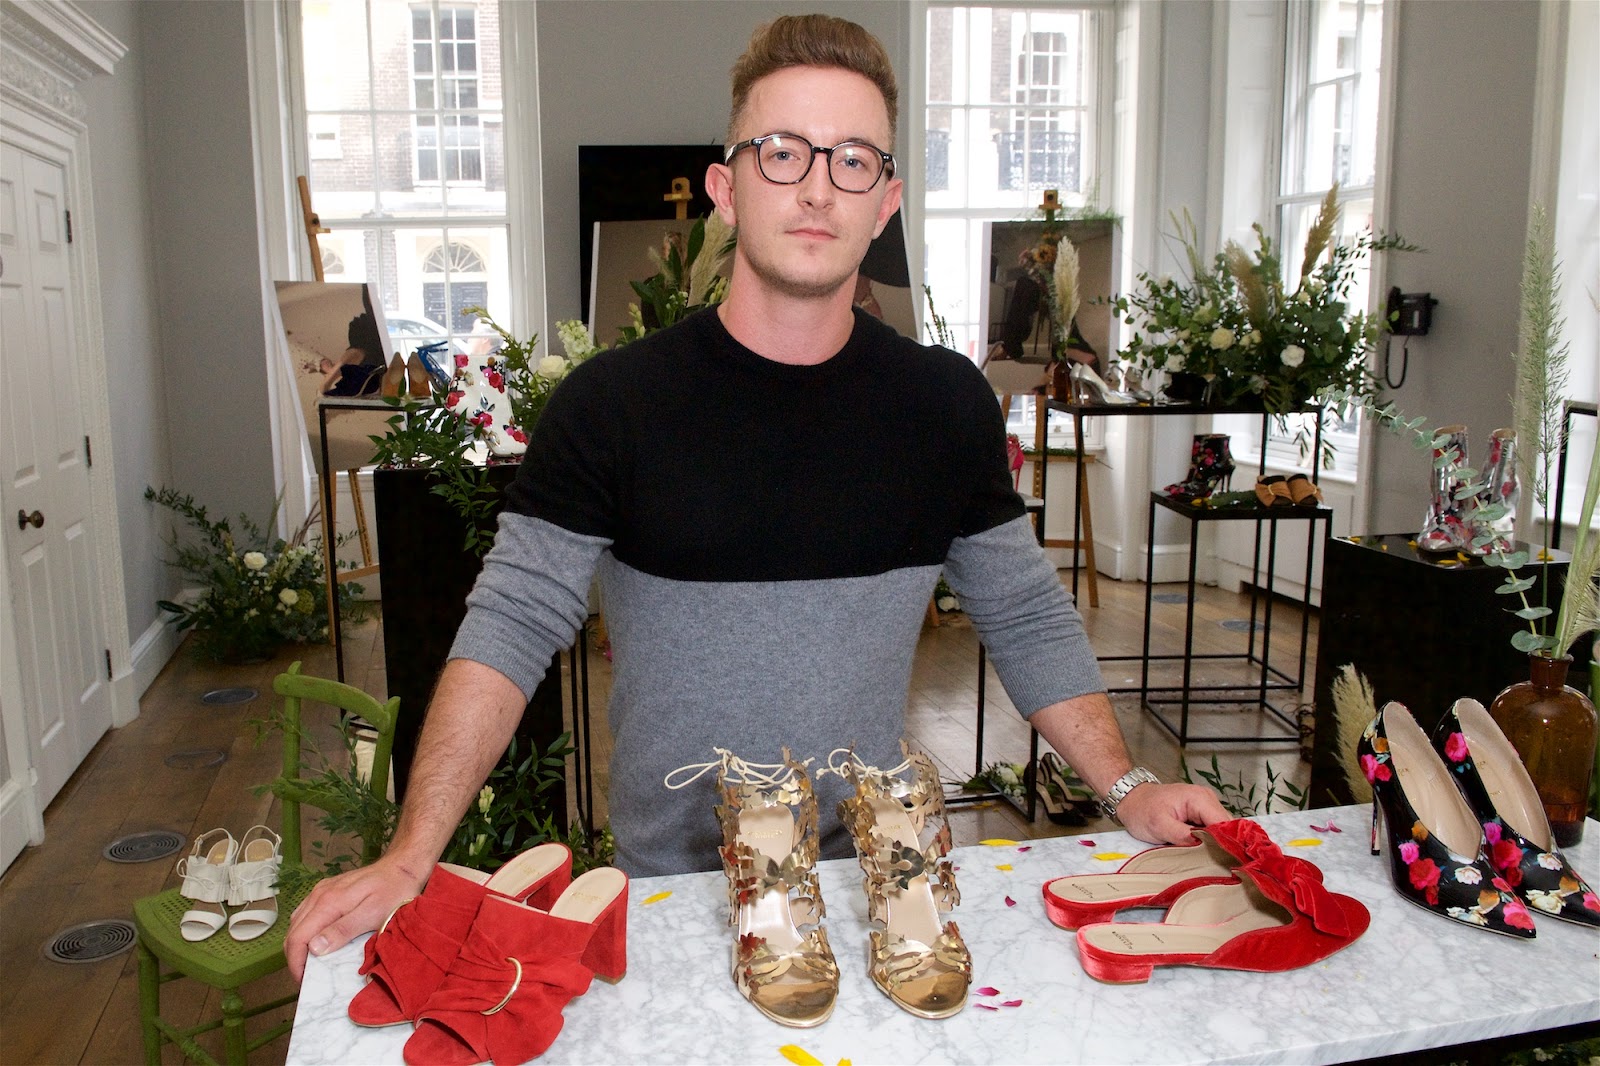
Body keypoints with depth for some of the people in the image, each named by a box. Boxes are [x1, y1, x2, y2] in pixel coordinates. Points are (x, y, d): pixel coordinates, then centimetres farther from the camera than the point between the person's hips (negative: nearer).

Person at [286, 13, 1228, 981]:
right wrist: (410, 858, -21)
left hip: (874, 874, 2)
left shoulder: (947, 404, -4)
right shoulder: (615, 403, -12)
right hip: (668, 890, -2)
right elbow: (512, 628, -13)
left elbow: (1028, 616, 4)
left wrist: (1126, 788, -3)